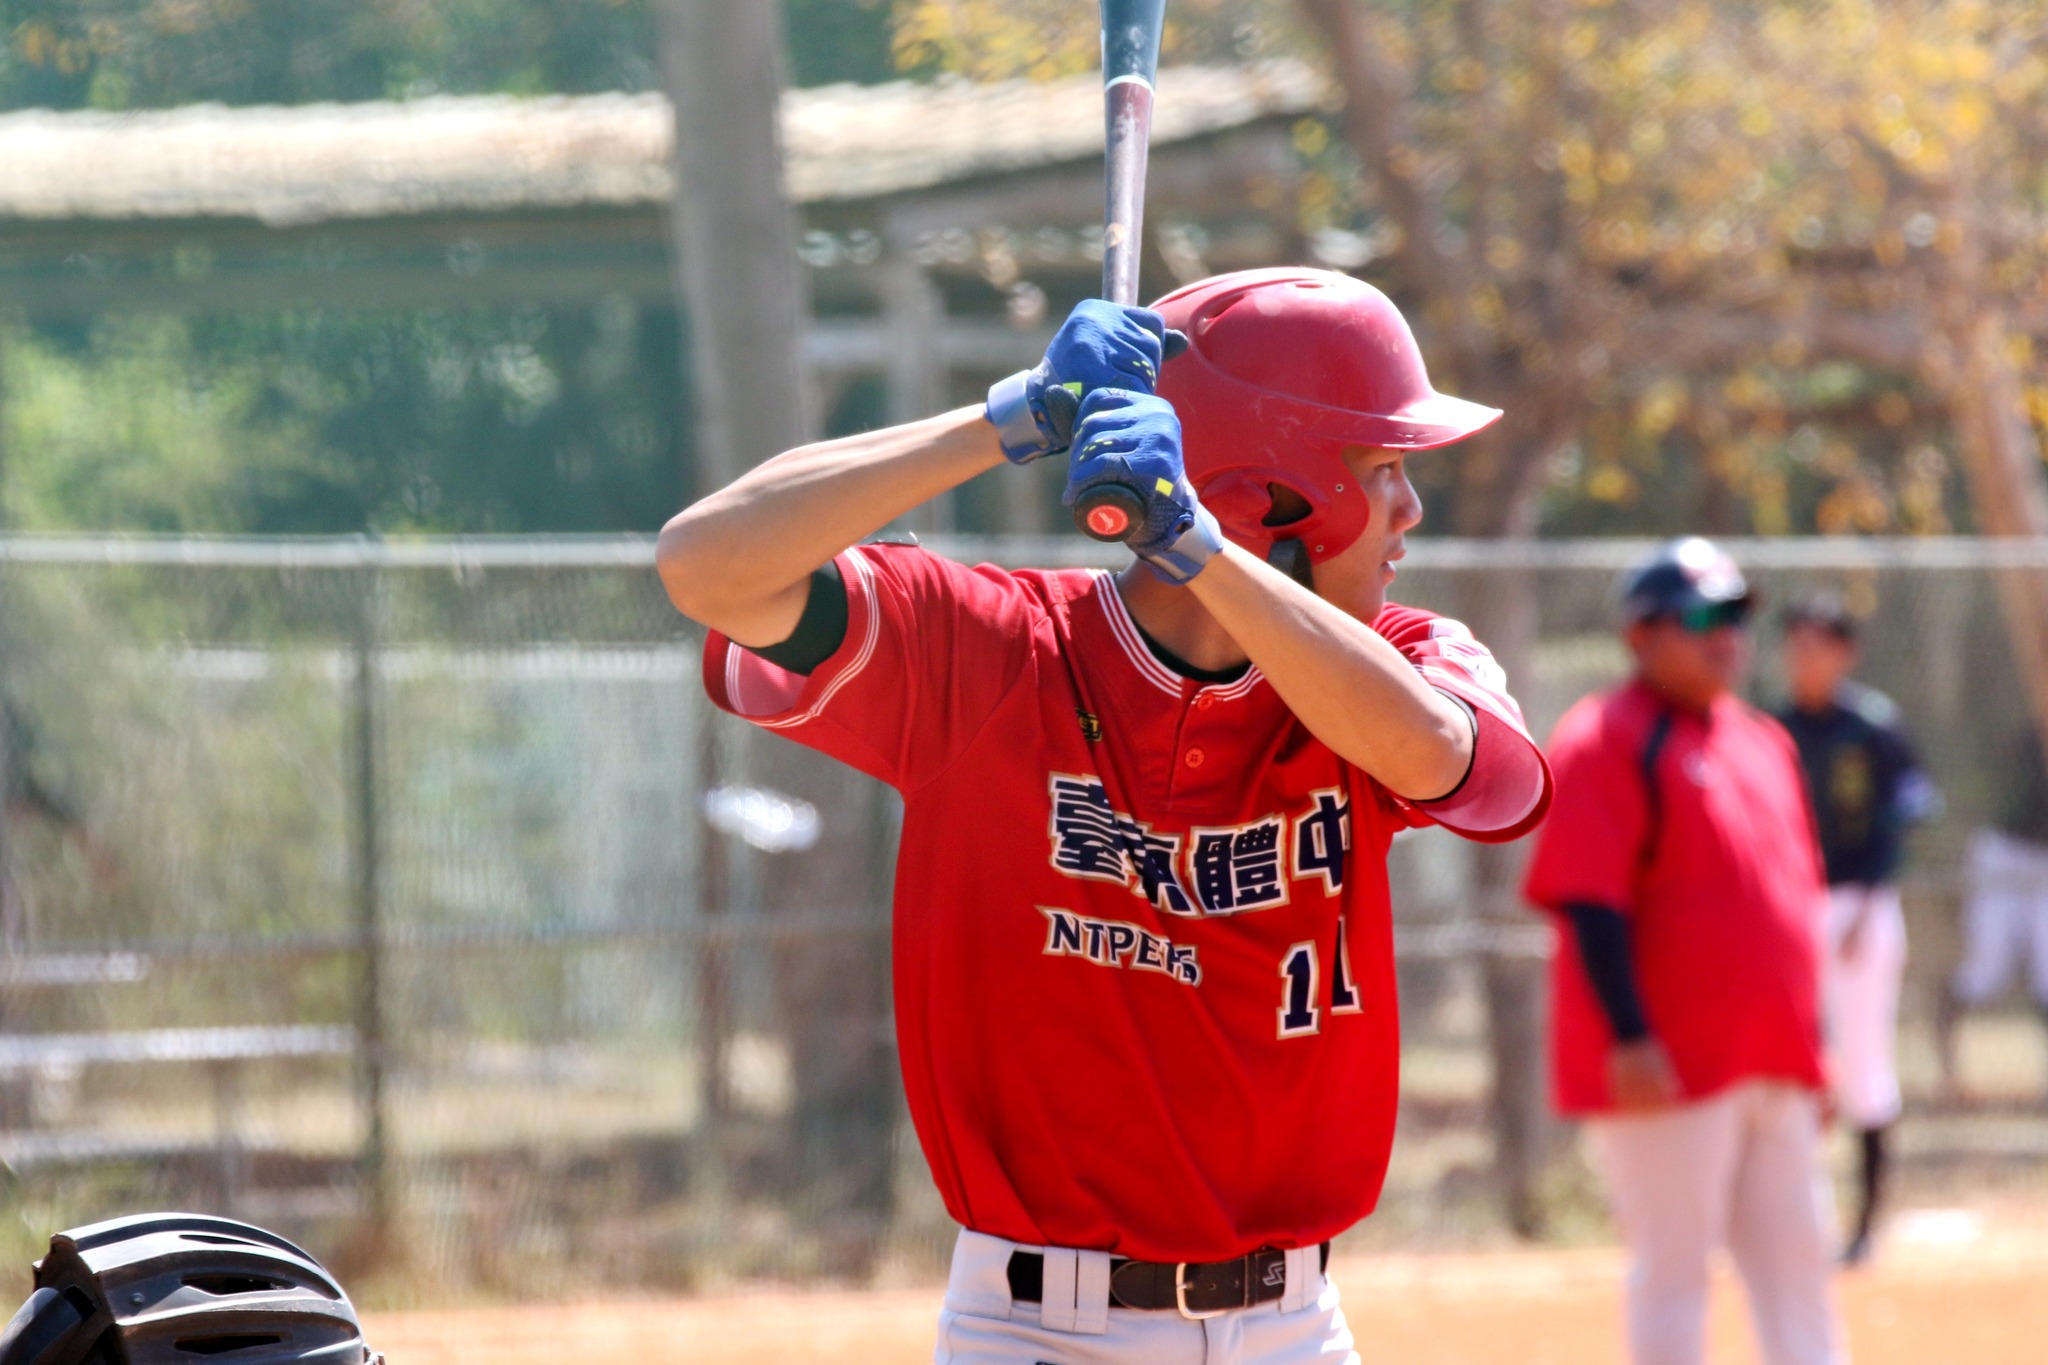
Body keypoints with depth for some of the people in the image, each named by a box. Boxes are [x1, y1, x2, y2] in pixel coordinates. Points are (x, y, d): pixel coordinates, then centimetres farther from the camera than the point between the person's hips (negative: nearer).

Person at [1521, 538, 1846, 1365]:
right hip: (1668, 1071, -8)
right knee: (1672, 1267, -5)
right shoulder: (1606, 742, -8)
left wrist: (1810, 1045, 21)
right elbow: (1588, 900, -16)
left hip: (1773, 1067, 8)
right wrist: (1628, 1037, -23)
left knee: (1796, 1264, 9)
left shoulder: (1763, 744, 17)